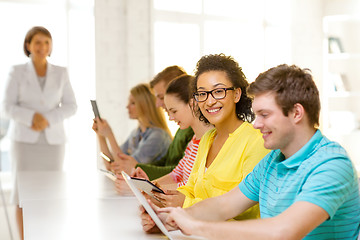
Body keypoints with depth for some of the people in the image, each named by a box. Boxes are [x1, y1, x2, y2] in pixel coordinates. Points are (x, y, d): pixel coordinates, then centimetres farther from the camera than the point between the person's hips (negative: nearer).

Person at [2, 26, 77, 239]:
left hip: (53, 140, 2)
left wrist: (48, 119, -16)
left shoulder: (61, 73, 4)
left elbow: (71, 107, 1)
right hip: (25, 139, -1)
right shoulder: (17, 72, -1)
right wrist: (32, 117, -21)